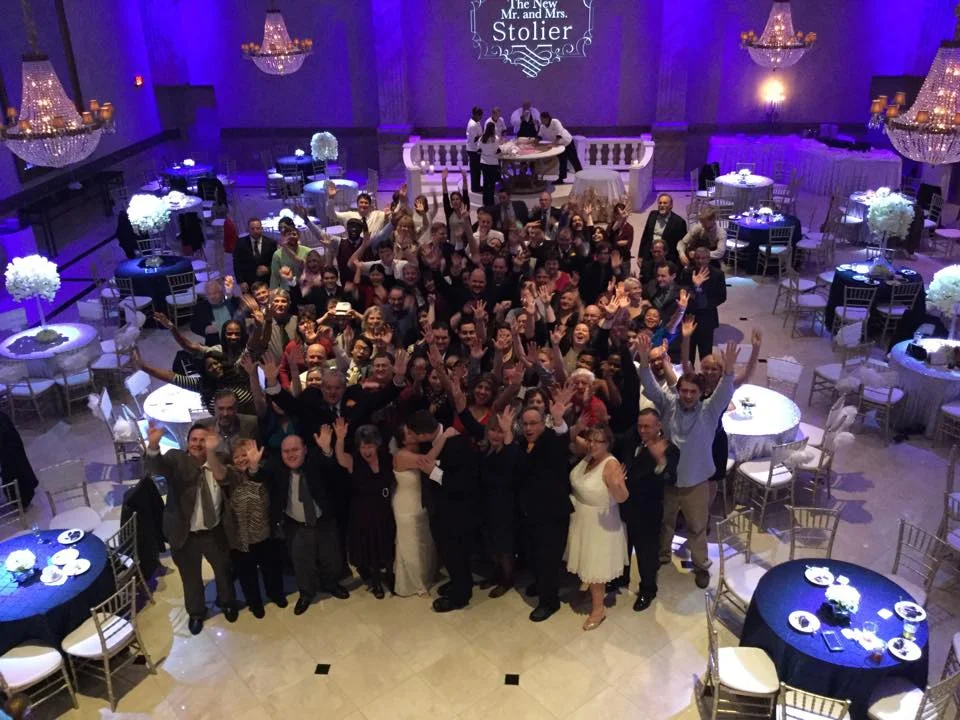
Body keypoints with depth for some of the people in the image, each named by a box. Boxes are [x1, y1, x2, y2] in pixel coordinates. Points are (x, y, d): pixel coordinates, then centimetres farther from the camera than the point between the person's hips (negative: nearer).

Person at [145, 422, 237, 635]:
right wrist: (153, 445, -54)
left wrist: (211, 452, -42)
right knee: (190, 576, 19)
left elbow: (223, 478, -26)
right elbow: (154, 466, -31)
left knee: (223, 570, 23)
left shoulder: (218, 460, -5)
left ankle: (227, 602, 51)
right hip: (185, 534, -1)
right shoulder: (176, 459, -11)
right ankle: (196, 612, 46)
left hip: (215, 533, 2)